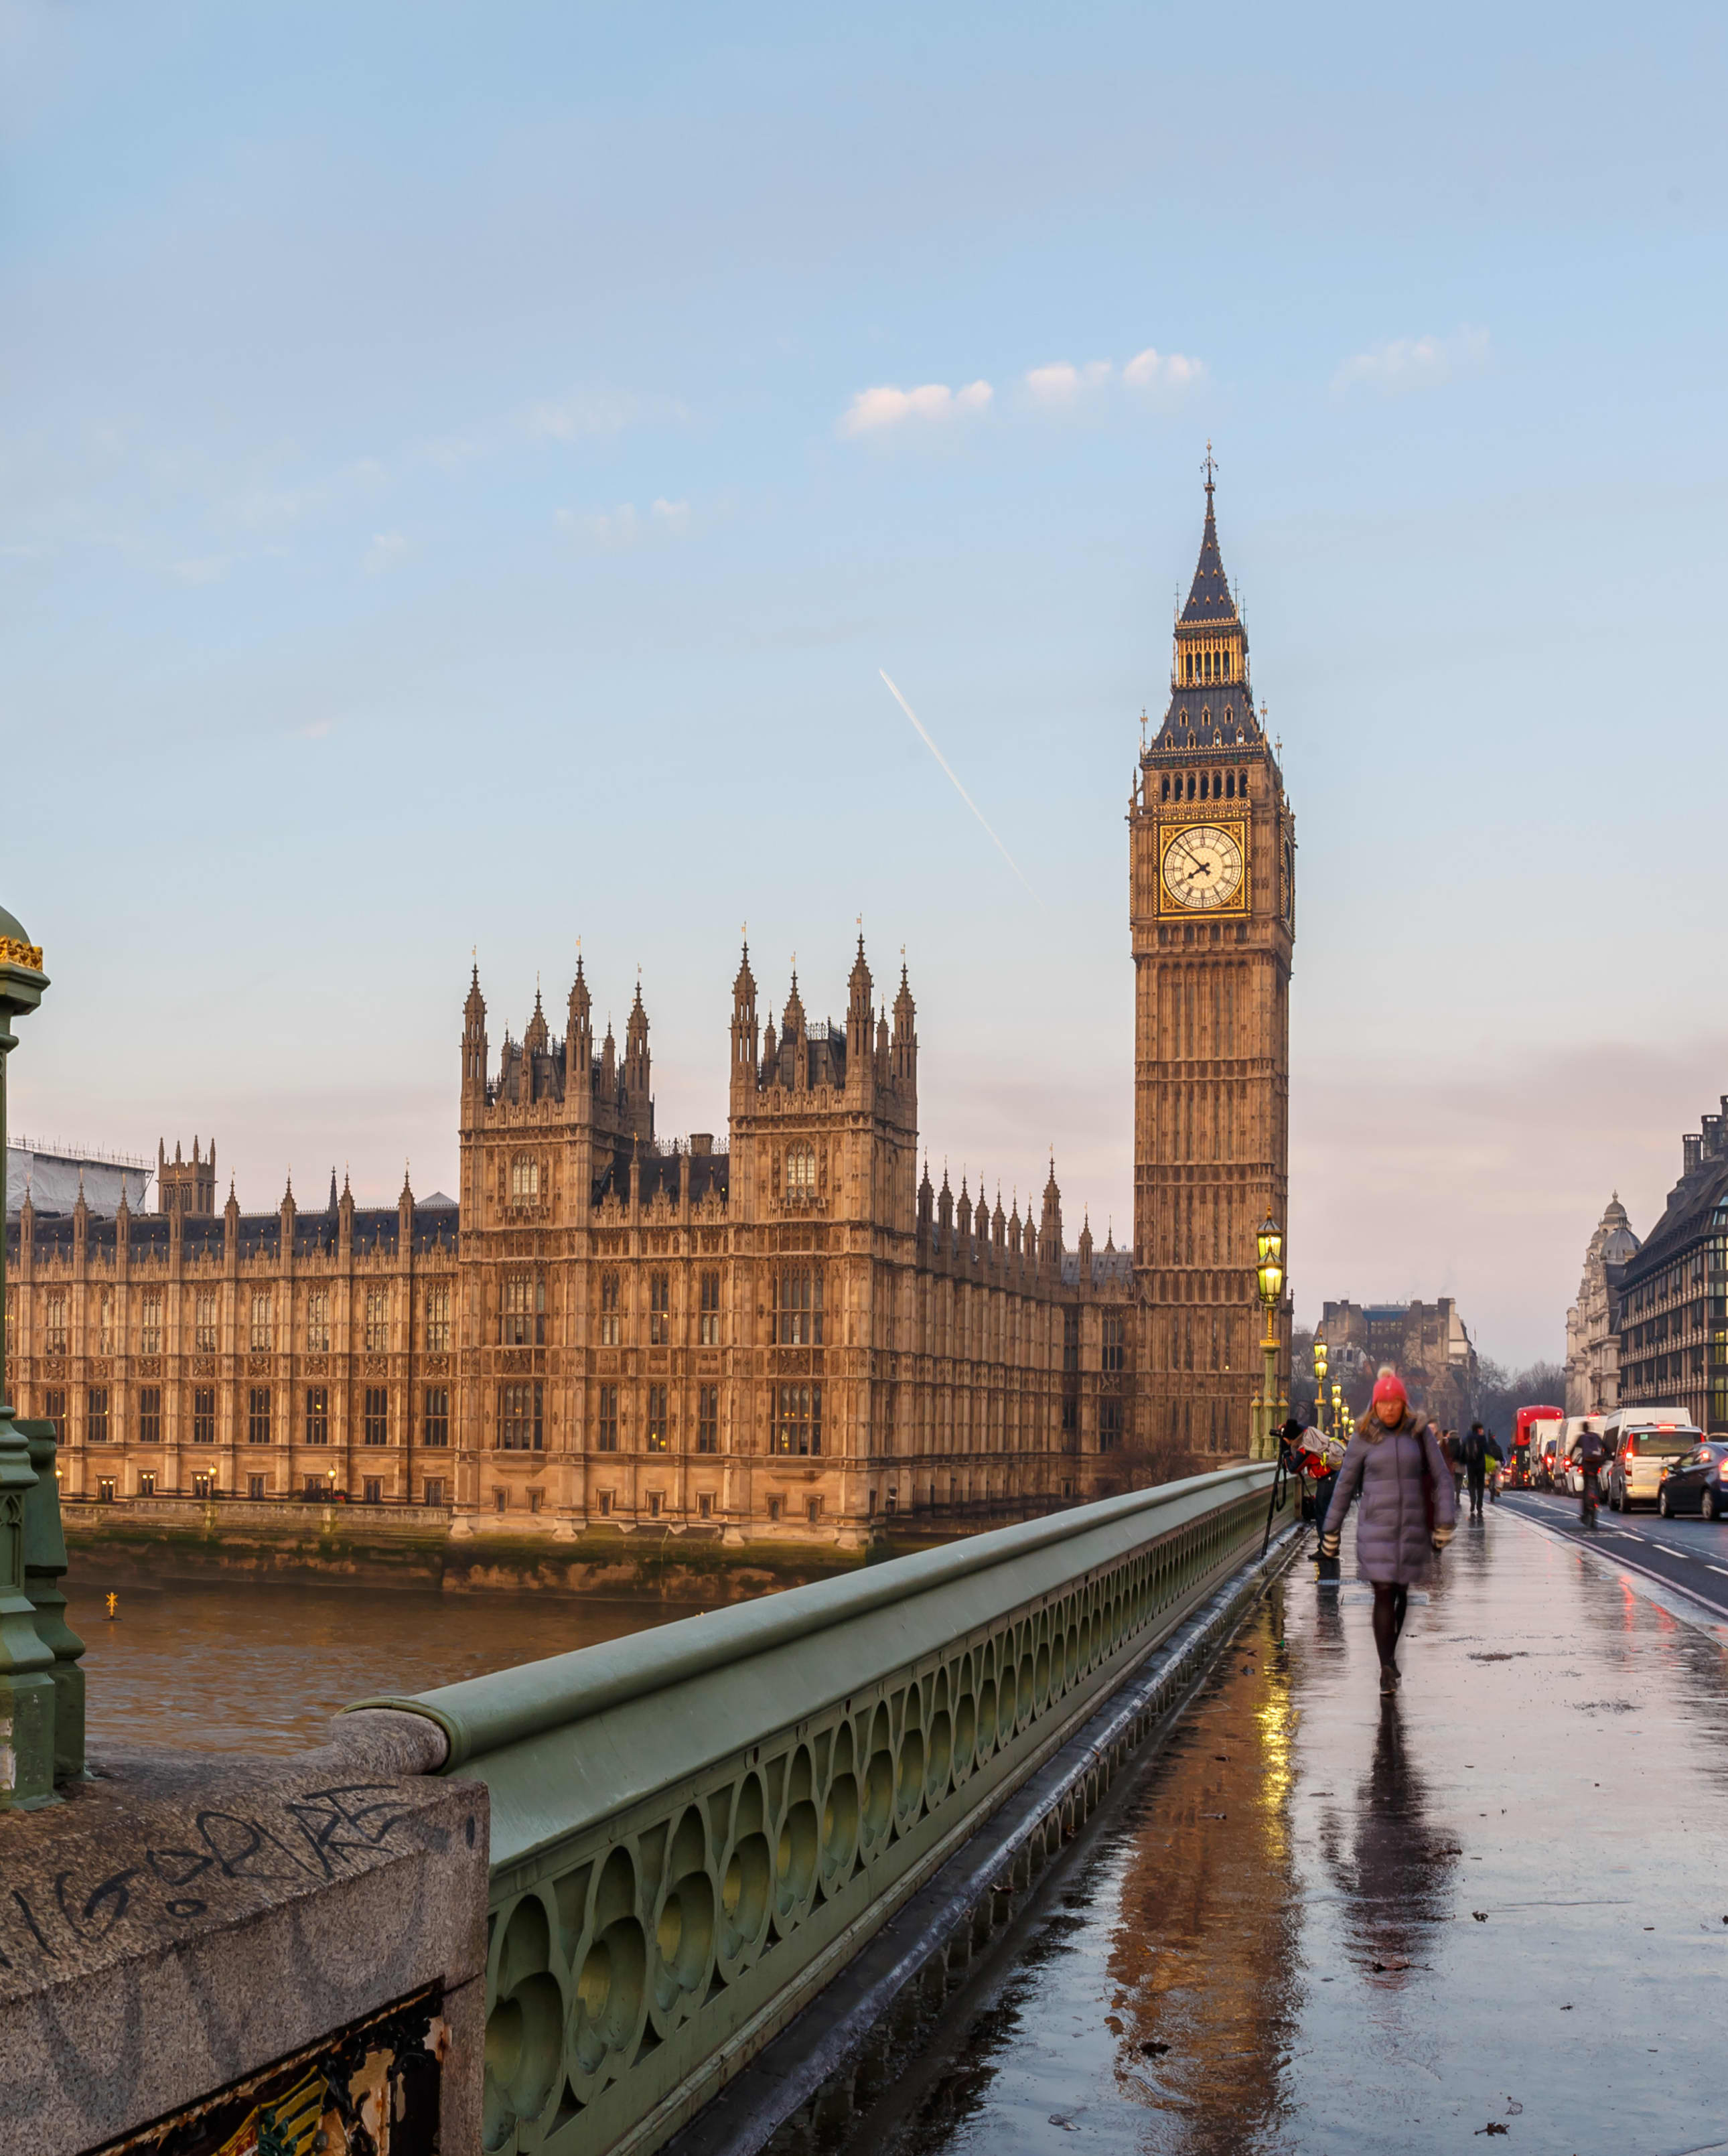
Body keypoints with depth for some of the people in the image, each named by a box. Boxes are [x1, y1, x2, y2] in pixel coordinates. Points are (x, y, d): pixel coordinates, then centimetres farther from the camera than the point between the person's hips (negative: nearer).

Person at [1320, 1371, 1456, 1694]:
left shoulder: (1420, 1433, 1)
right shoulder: (1364, 1437, 1)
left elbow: (1441, 1478, 4)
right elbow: (1345, 1485, 7)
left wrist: (1444, 1525, -1)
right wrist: (1332, 1531, 9)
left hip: (1412, 1528, 1)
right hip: (1376, 1529, -1)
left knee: (1402, 1594, 8)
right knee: (1384, 1594, -9)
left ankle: (1391, 1657, 24)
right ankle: (1387, 1668, -7)